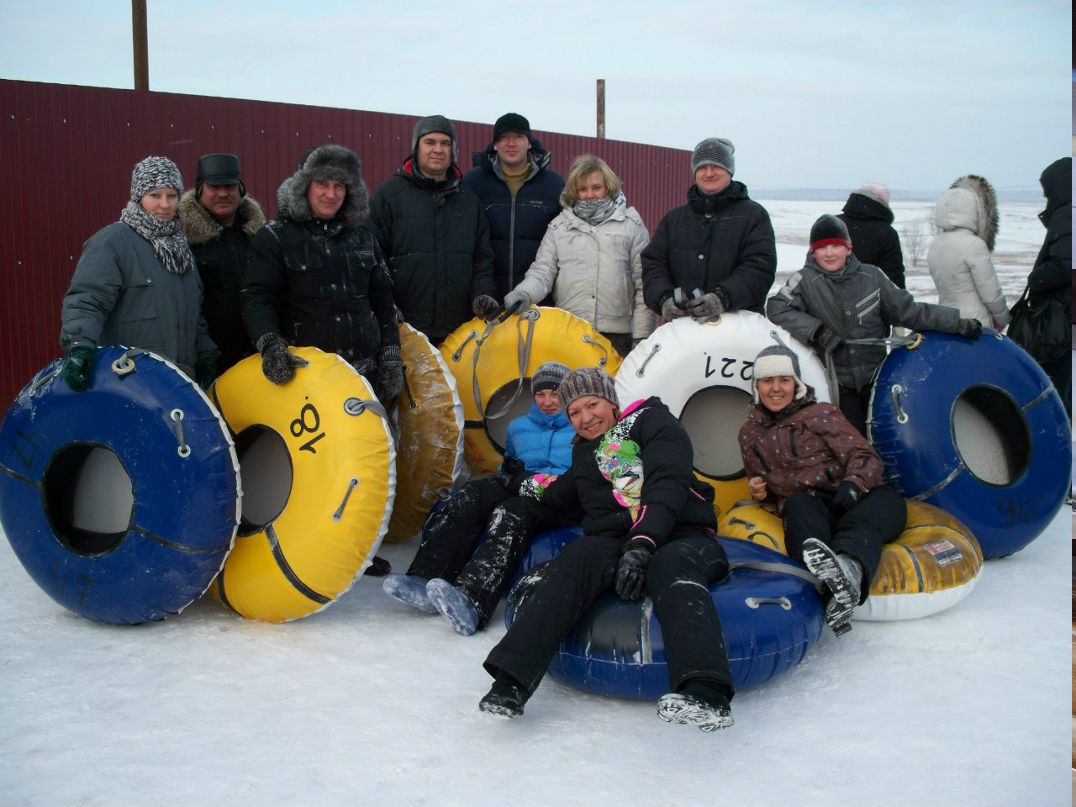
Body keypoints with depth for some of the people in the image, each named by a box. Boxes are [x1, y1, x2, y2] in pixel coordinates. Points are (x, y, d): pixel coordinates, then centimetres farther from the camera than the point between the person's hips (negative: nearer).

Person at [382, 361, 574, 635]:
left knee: (512, 512, -38)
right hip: (518, 491, 5)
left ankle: (471, 602, -62)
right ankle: (425, 580, -44)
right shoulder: (518, 427, 29)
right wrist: (512, 472, 11)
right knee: (474, 493, -28)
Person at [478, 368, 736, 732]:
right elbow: (559, 498, 47)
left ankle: (706, 695, -64)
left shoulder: (651, 422, 7)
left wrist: (643, 544, -25)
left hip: (683, 536, -3)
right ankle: (512, 679, -47)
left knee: (670, 566, -40)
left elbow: (668, 485, -11)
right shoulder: (584, 452, 27)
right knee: (578, 558, -31)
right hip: (614, 541, 4)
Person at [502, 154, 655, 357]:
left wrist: (641, 337, 1)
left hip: (617, 335, -1)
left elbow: (643, 285, 6)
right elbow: (542, 272, 6)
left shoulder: (632, 225, 9)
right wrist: (524, 293, -17)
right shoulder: (559, 226, 13)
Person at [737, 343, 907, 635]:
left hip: (846, 501, 0)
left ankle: (849, 566, -71)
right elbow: (763, 487, 36)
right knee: (798, 504, -37)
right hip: (806, 506, 1)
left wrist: (853, 484, -20)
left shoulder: (822, 414, 12)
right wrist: (760, 491, 10)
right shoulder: (750, 433, 23)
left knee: (888, 500, -37)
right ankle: (830, 581, -68)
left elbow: (865, 457, 2)